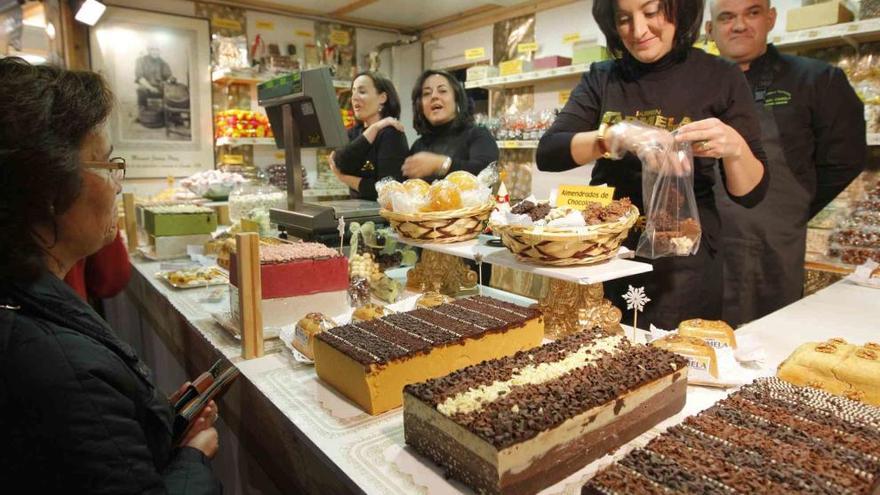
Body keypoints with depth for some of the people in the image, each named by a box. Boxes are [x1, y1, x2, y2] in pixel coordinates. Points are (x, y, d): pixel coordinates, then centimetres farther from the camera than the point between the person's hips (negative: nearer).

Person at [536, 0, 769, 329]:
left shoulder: (720, 77, -1)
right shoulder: (602, 78, 4)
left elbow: (750, 194, 0)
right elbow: (547, 154, -10)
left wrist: (735, 148, -20)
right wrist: (619, 135, -25)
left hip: (682, 265, -1)